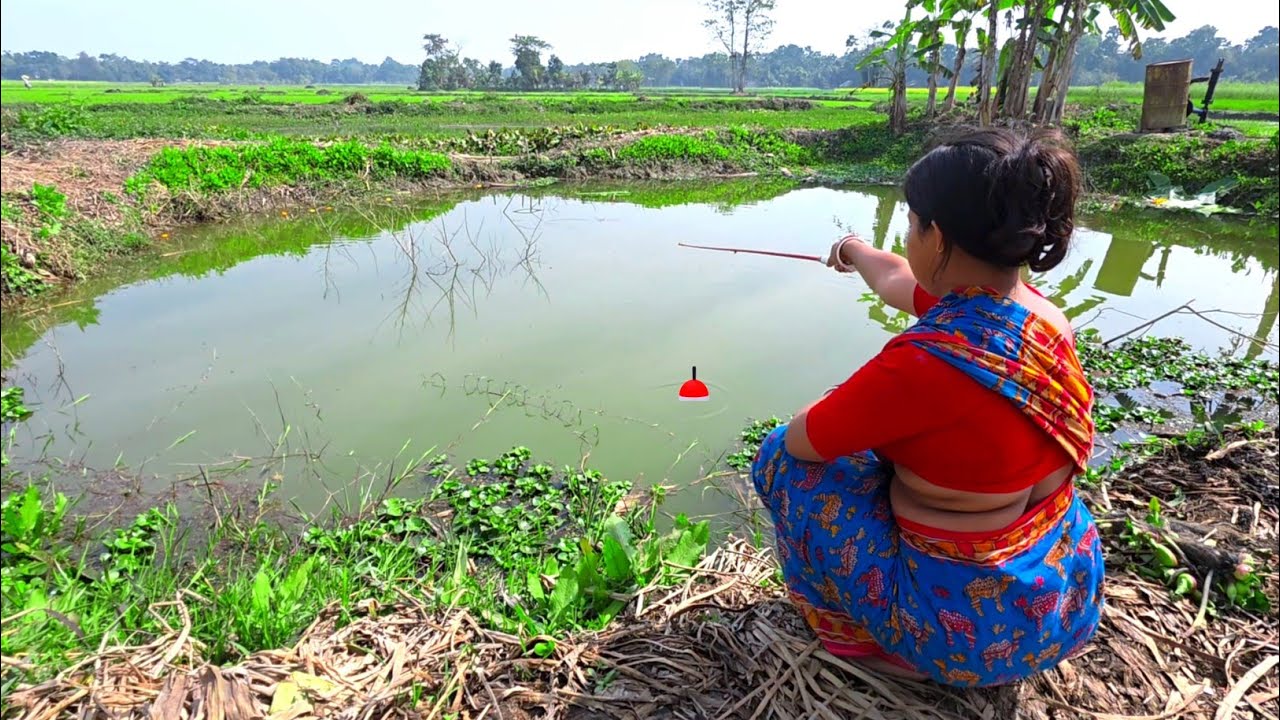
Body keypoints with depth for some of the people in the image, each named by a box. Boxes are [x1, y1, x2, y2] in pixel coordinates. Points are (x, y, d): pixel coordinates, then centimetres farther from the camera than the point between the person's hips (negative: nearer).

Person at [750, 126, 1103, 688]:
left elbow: (801, 439, -17)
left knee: (783, 457, -2)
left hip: (971, 626, -7)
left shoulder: (924, 362, -32)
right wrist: (856, 252, 32)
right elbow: (899, 282, 14)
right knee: (893, 442, 25)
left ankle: (870, 642, 13)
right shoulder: (1036, 312, -7)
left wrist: (844, 413, 4)